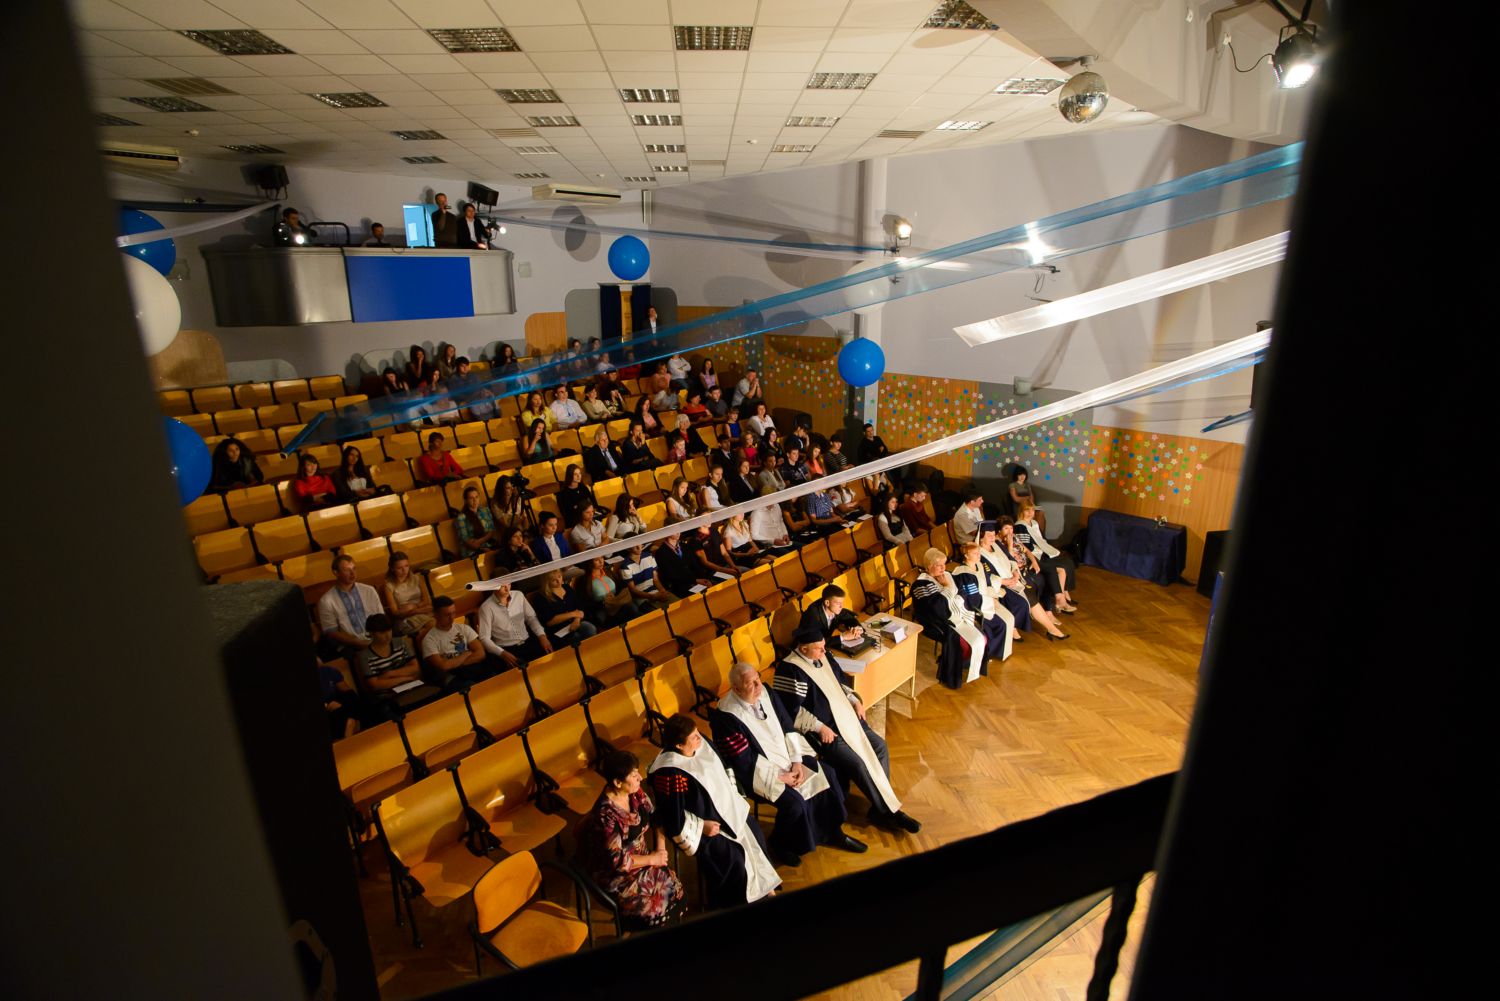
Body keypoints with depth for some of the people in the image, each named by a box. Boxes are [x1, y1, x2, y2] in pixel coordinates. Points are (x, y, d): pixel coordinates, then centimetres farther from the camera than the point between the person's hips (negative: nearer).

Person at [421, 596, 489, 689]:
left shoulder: (463, 628, 13)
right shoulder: (430, 639, 0)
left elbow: (480, 654, 3)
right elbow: (443, 666, -15)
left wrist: (453, 664, -7)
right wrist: (467, 654, -1)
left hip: (473, 668, 5)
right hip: (452, 676, -5)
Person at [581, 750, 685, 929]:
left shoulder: (635, 792, -8)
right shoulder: (606, 815, -29)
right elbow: (617, 860, -24)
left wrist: (660, 848, -7)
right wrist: (651, 859, -15)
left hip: (640, 857, 7)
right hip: (614, 873, -6)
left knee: (676, 891, -9)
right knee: (654, 907, -17)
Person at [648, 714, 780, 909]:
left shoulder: (699, 745, -10)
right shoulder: (669, 774, -32)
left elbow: (721, 770, 10)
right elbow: (673, 816, -24)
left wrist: (731, 795, 4)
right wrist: (702, 826, -20)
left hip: (725, 809, 8)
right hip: (700, 825, -8)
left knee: (753, 832, 9)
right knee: (732, 858, -12)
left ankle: (761, 884, 31)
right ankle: (736, 904, 15)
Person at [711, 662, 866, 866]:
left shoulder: (765, 692, -7)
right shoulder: (726, 717, -26)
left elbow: (787, 726, 1)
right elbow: (745, 761, -21)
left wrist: (797, 761, -8)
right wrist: (779, 776, -18)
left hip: (786, 754, 7)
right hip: (757, 771, -7)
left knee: (826, 774, -2)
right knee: (794, 802, -23)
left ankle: (833, 832, 20)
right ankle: (780, 844, 8)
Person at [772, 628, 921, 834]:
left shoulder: (822, 657, 3)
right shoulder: (790, 670, -21)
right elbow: (792, 710, -22)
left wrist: (855, 700, 7)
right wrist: (820, 728, -21)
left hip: (844, 717, 9)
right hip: (821, 729, -9)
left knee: (879, 747, -1)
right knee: (856, 763, -20)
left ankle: (880, 808, 5)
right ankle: (889, 811, -2)